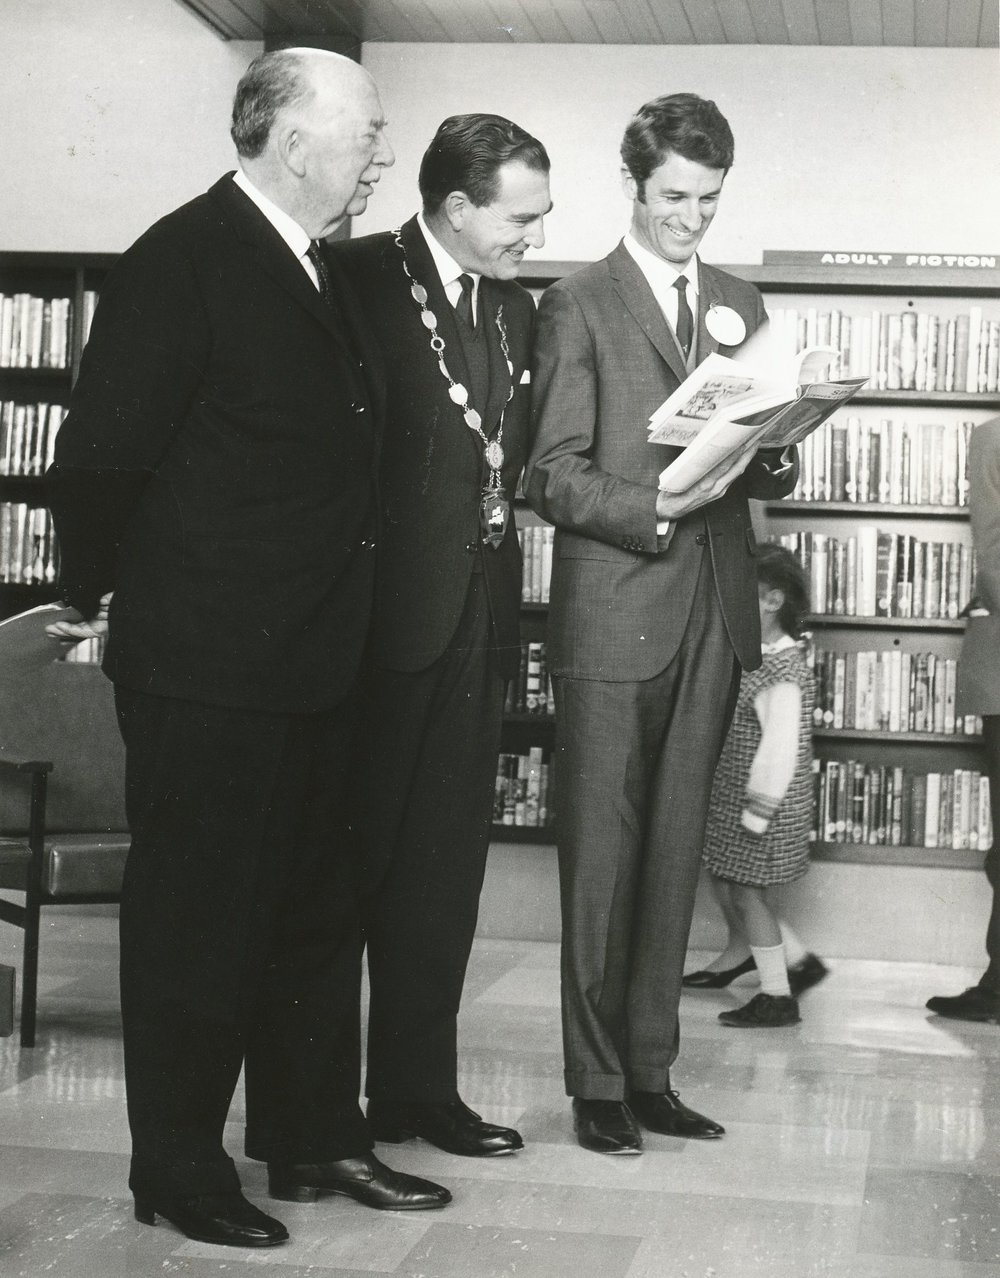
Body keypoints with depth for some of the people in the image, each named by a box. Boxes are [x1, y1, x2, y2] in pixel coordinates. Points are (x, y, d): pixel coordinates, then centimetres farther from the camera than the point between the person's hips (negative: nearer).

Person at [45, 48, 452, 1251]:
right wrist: (105, 597, -4)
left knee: (314, 915, 17)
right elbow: (100, 456, -16)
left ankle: (313, 1139, 31)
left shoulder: (321, 274, 12)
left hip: (310, 662, 9)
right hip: (205, 666, -9)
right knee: (195, 919, 4)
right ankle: (178, 1171, 18)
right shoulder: (182, 260, -15)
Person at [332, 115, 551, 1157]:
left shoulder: (514, 309, 13)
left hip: (475, 619, 7)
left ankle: (418, 1088, 22)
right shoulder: (357, 281, -9)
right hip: (377, 614, -6)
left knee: (445, 867, 11)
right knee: (352, 854, 3)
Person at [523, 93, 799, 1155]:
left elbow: (762, 460, 18)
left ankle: (651, 1071, 17)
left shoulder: (740, 306, 17)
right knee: (601, 856, -1)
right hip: (613, 615, -5)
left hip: (713, 615, 5)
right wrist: (659, 510, -19)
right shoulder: (578, 305, 0)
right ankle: (598, 1084, 8)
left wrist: (773, 459, -5)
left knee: (674, 856, 8)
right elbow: (552, 476, -5)